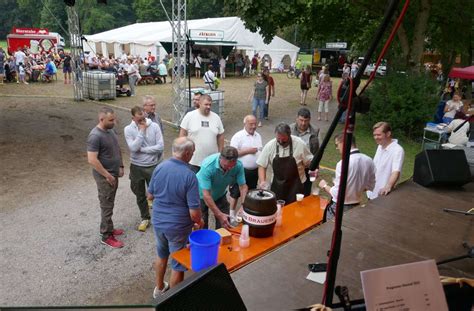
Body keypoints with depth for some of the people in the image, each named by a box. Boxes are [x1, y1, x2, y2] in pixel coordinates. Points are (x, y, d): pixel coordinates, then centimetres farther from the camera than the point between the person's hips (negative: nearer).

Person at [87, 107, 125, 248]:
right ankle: (106, 236, 13)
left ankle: (109, 228, 34)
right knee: (107, 206, 1)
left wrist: (120, 166, 10)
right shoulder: (95, 136, -23)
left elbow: (117, 149, 17)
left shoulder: (111, 130, 4)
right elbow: (92, 160, -26)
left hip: (114, 173, 8)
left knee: (110, 204, 19)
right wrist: (107, 175, -21)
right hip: (104, 176, -8)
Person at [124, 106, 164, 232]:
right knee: (140, 195, 15)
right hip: (136, 167, 1)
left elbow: (160, 147, -16)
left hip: (153, 166, -1)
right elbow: (133, 148, -21)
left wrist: (141, 149, -17)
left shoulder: (154, 126, -10)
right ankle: (145, 218, 34)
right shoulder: (128, 129, -9)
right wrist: (142, 131, -20)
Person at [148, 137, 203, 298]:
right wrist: (199, 222, -2)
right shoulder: (189, 176, -25)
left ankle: (159, 288, 48)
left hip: (158, 222, 6)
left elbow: (150, 196, 5)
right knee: (178, 264, 14)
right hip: (178, 226, -6)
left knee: (162, 255, 29)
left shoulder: (159, 167, -8)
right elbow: (194, 213, -23)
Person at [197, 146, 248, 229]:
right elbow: (206, 194, -35)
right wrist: (219, 215, -37)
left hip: (220, 194, 4)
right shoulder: (208, 166, -37)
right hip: (202, 195, -3)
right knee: (202, 226, -1)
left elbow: (243, 187, -19)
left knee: (225, 224, 3)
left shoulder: (238, 165, -26)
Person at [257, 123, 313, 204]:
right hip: (277, 186, 2)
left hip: (295, 186, -2)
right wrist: (262, 181, -15)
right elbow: (262, 165, -3)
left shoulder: (300, 144, -12)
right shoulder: (269, 146, -9)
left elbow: (309, 161, 1)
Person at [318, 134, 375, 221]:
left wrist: (325, 186, -6)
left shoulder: (343, 163, -25)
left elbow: (337, 193, -23)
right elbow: (370, 186, 8)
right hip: (357, 206, 7)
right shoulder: (369, 161, -4)